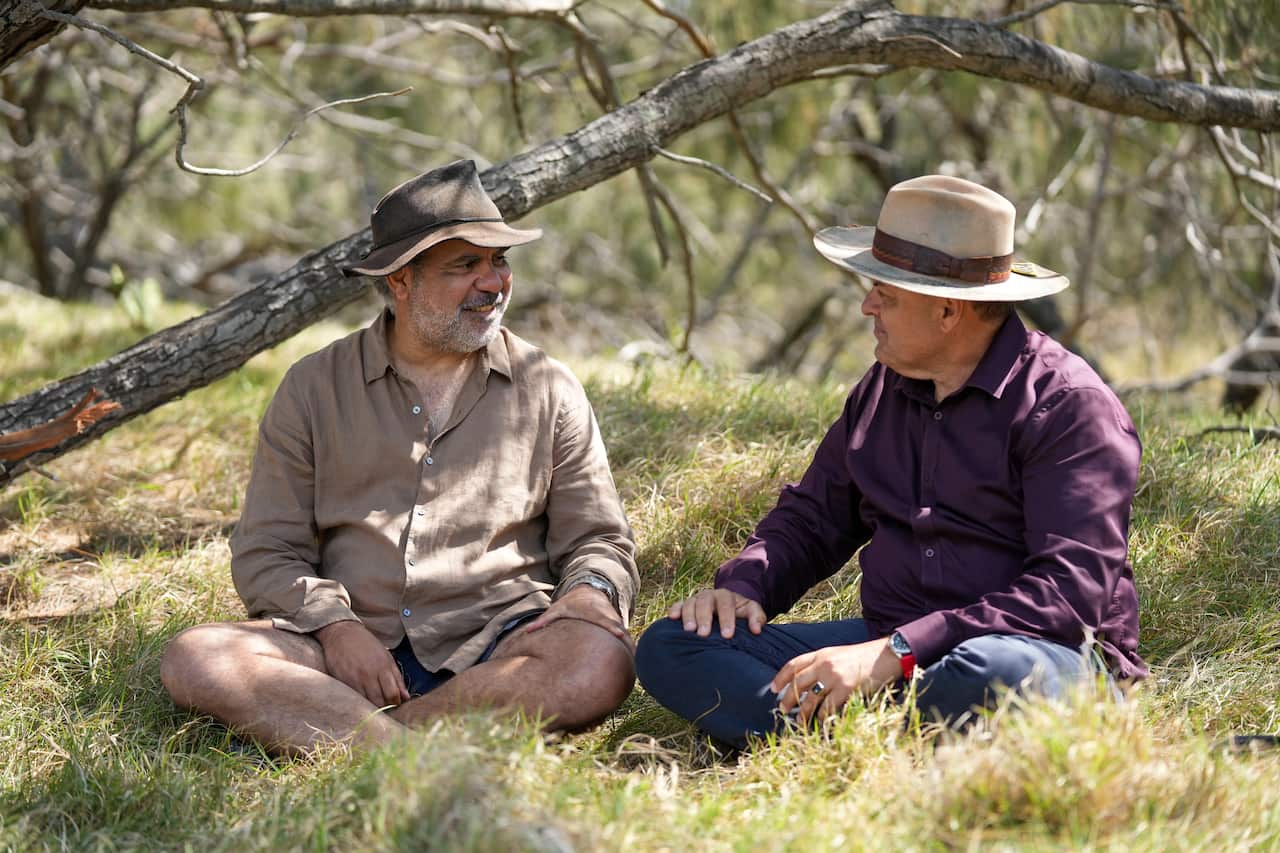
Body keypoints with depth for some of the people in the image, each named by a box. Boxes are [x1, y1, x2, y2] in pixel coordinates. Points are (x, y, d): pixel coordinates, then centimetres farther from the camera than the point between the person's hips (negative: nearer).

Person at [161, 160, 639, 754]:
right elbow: (265, 553, 8)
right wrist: (334, 626, -12)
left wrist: (591, 591, -10)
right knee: (193, 660, -26)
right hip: (355, 647, 0)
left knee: (601, 662, -34)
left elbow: (598, 541, 15)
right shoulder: (313, 388, 10)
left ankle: (329, 732, -30)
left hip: (493, 647, 0)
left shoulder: (549, 392, 12)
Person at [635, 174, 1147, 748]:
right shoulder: (883, 389, 14)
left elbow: (1072, 590, -20)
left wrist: (895, 655, -28)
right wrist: (743, 585, 1)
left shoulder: (1070, 408, -10)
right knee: (669, 647, -10)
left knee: (995, 674, -44)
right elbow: (812, 518, 25)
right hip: (889, 645, 7)